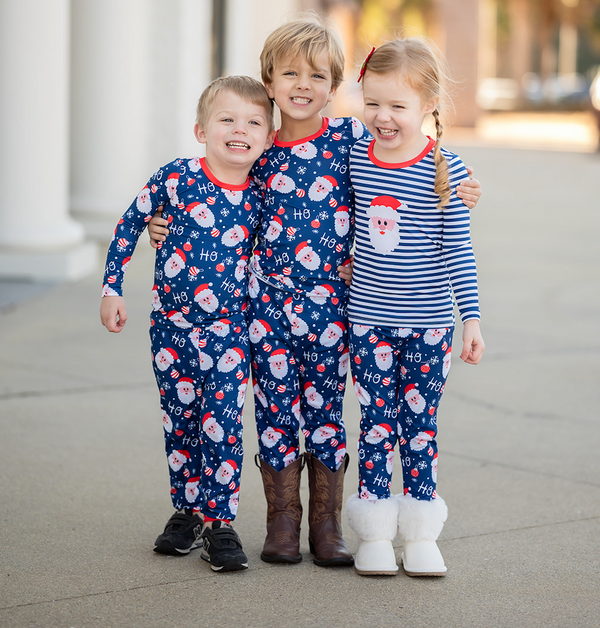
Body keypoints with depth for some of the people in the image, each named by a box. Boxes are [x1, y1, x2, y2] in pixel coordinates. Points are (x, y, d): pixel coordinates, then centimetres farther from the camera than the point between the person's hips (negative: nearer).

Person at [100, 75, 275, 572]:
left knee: (222, 425, -4)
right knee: (179, 423, 10)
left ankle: (220, 522, 5)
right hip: (171, 325, 0)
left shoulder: (260, 197, -4)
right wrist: (112, 289, 0)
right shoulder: (175, 178, -9)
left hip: (228, 330, 0)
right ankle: (188, 512, 24)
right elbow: (129, 226, 1)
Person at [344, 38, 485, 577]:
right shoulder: (352, 158, 0)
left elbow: (458, 250, -4)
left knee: (421, 426, 6)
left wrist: (472, 317, -6)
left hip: (428, 322, -1)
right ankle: (374, 534, 12)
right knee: (376, 424, 3)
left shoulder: (446, 170, -8)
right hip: (369, 318, 2)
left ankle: (421, 536, 16)